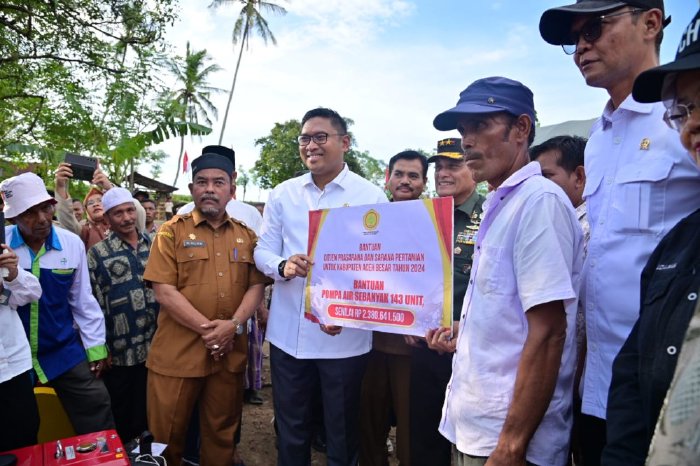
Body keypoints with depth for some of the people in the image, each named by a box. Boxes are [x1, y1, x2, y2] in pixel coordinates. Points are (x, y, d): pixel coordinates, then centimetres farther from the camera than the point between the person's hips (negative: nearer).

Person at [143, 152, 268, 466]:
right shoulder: (172, 231, -1)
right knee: (167, 435, 10)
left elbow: (256, 286, 2)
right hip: (178, 352, -2)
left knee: (222, 433, 17)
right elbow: (164, 291, -9)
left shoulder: (246, 235, 8)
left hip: (230, 353, 3)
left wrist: (234, 325, -15)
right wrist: (206, 328, -16)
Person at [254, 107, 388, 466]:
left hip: (345, 337, -3)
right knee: (290, 429, 20)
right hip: (287, 335, 3)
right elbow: (262, 251, 7)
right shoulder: (282, 194, 6)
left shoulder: (371, 196, -4)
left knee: (342, 434, 15)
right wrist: (283, 266, -17)